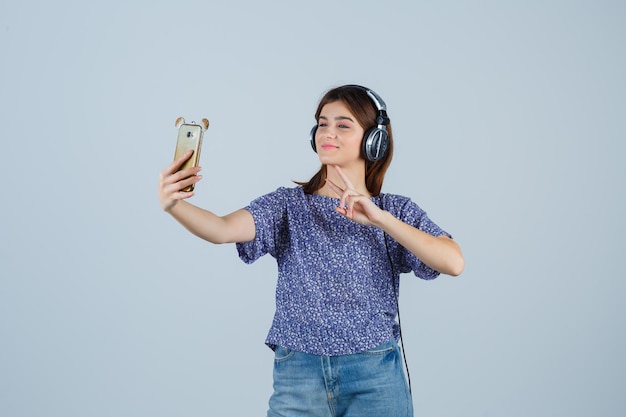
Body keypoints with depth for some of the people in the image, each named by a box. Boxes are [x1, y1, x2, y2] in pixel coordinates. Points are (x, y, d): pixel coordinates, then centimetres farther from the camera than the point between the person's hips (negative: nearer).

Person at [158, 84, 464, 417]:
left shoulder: (397, 211, 3)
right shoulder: (288, 204, 3)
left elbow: (453, 263, -13)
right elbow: (222, 230, -14)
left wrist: (380, 218, -20)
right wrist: (174, 204, -33)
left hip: (375, 378, 0)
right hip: (298, 378, 0)